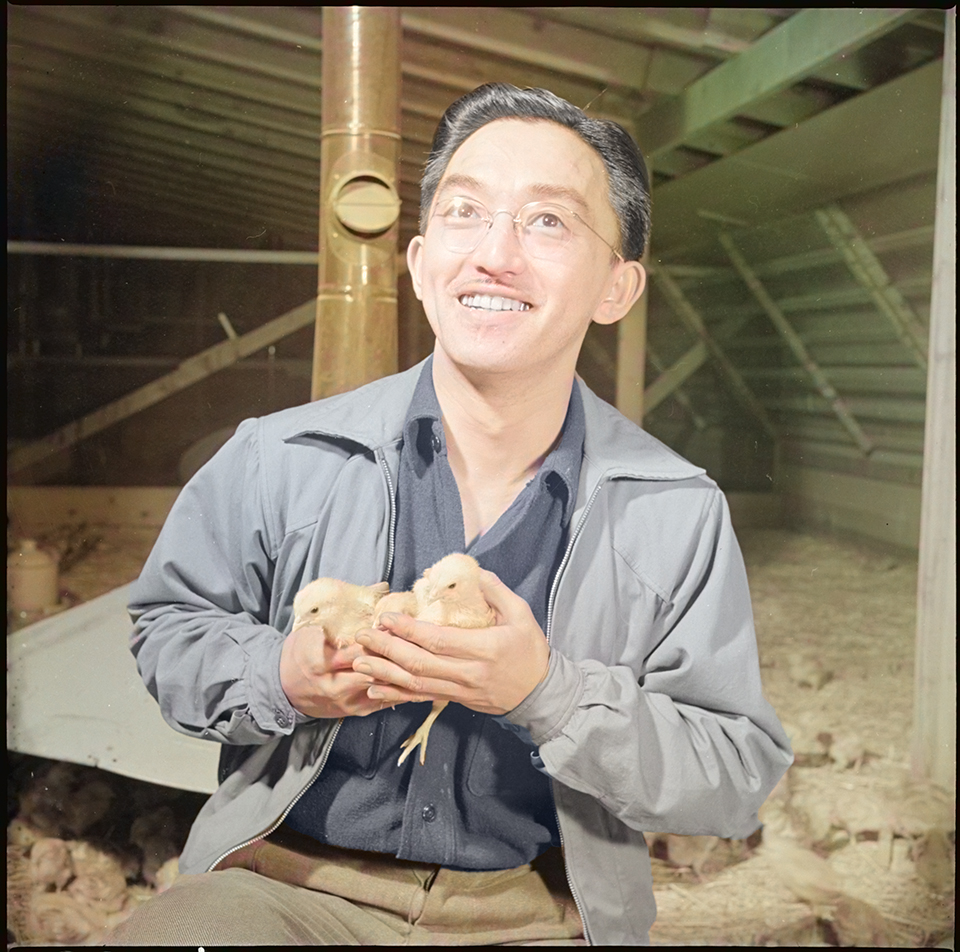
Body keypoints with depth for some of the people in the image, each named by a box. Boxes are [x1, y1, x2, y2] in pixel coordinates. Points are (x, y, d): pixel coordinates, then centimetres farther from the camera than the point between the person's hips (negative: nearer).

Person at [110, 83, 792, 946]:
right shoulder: (278, 460, -5)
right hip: (290, 877, -1)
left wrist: (549, 690, -22)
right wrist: (282, 677, -14)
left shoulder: (680, 516, -7)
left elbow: (738, 778, -6)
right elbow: (169, 626, 8)